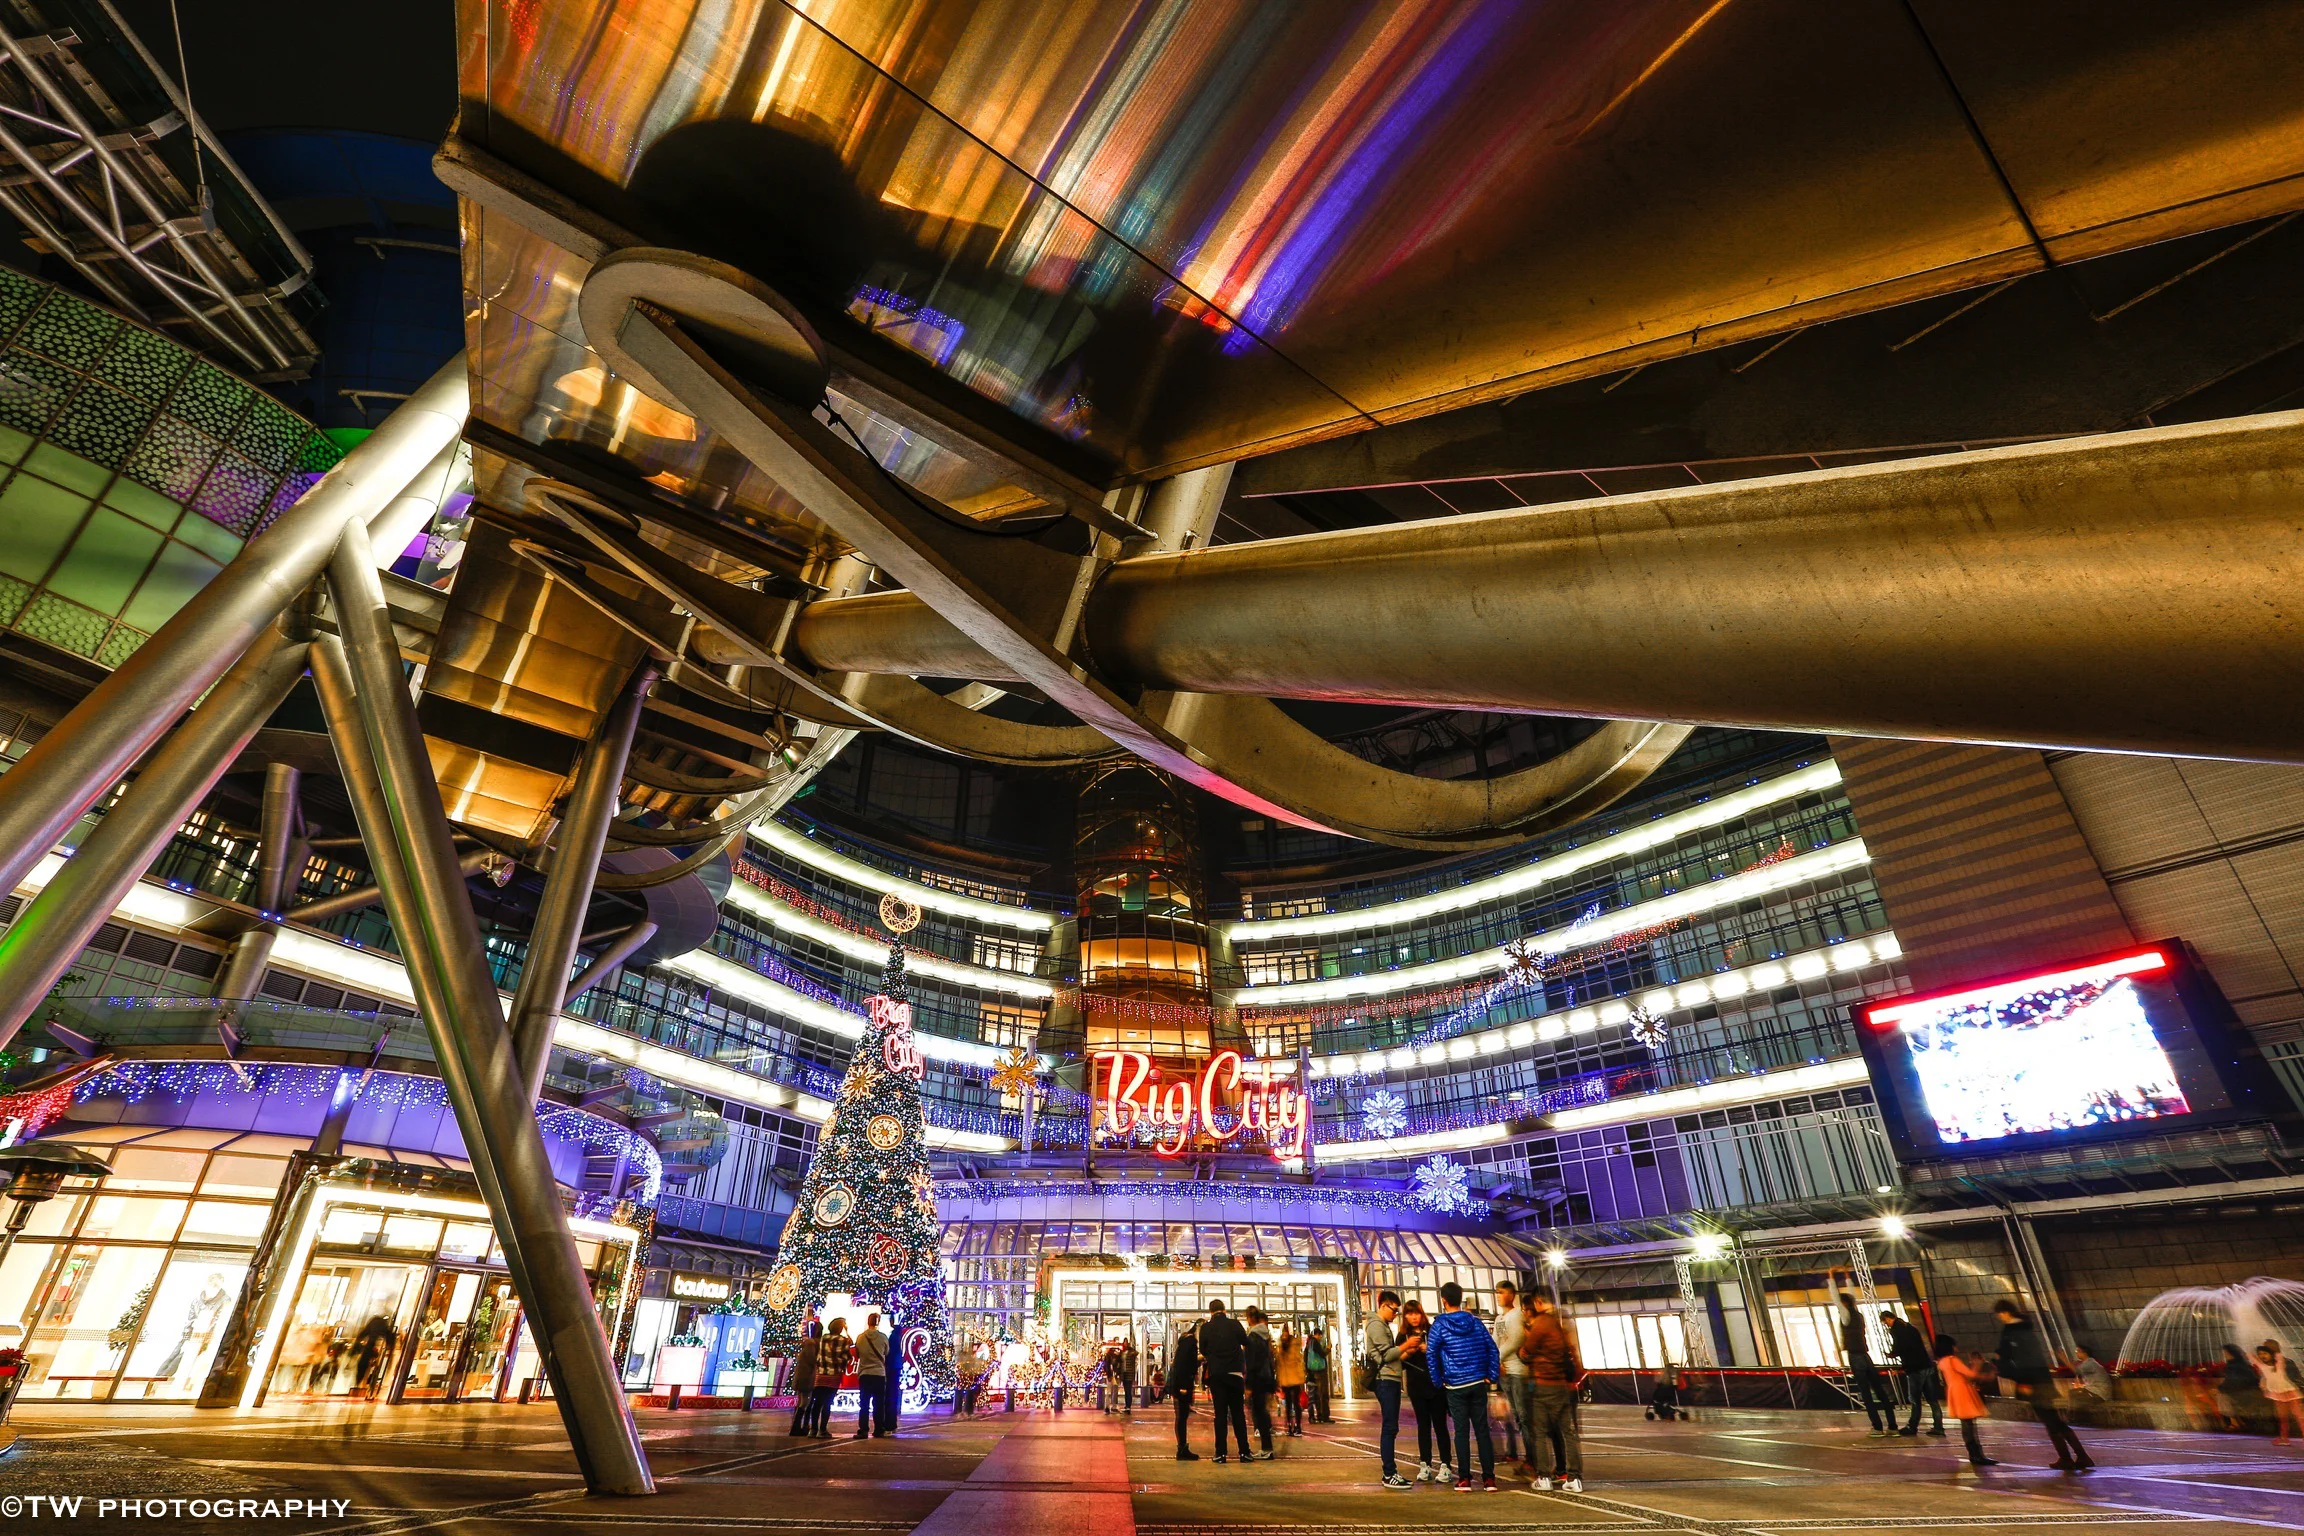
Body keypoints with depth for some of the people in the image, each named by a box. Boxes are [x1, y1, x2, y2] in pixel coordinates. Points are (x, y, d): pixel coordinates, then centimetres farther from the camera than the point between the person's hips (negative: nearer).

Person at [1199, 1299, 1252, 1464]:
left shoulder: (1205, 1328, -4)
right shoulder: (1234, 1324, -5)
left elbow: (1203, 1351, 5)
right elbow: (1246, 1343, 4)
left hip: (1216, 1374, 0)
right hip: (1235, 1373, 0)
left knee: (1220, 1413, 5)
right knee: (1238, 1413, 9)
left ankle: (1220, 1453, 2)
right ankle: (1244, 1451, 8)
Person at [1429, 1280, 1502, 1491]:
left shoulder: (1440, 1324, -6)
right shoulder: (1475, 1321, 3)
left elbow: (1431, 1354, -10)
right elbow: (1492, 1348, 0)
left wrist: (1438, 1382, -2)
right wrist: (1492, 1376, 4)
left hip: (1455, 1386, -3)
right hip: (1479, 1384, 3)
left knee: (1462, 1432, 4)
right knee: (1482, 1430, 8)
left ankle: (1464, 1479, 6)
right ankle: (1489, 1478, 9)